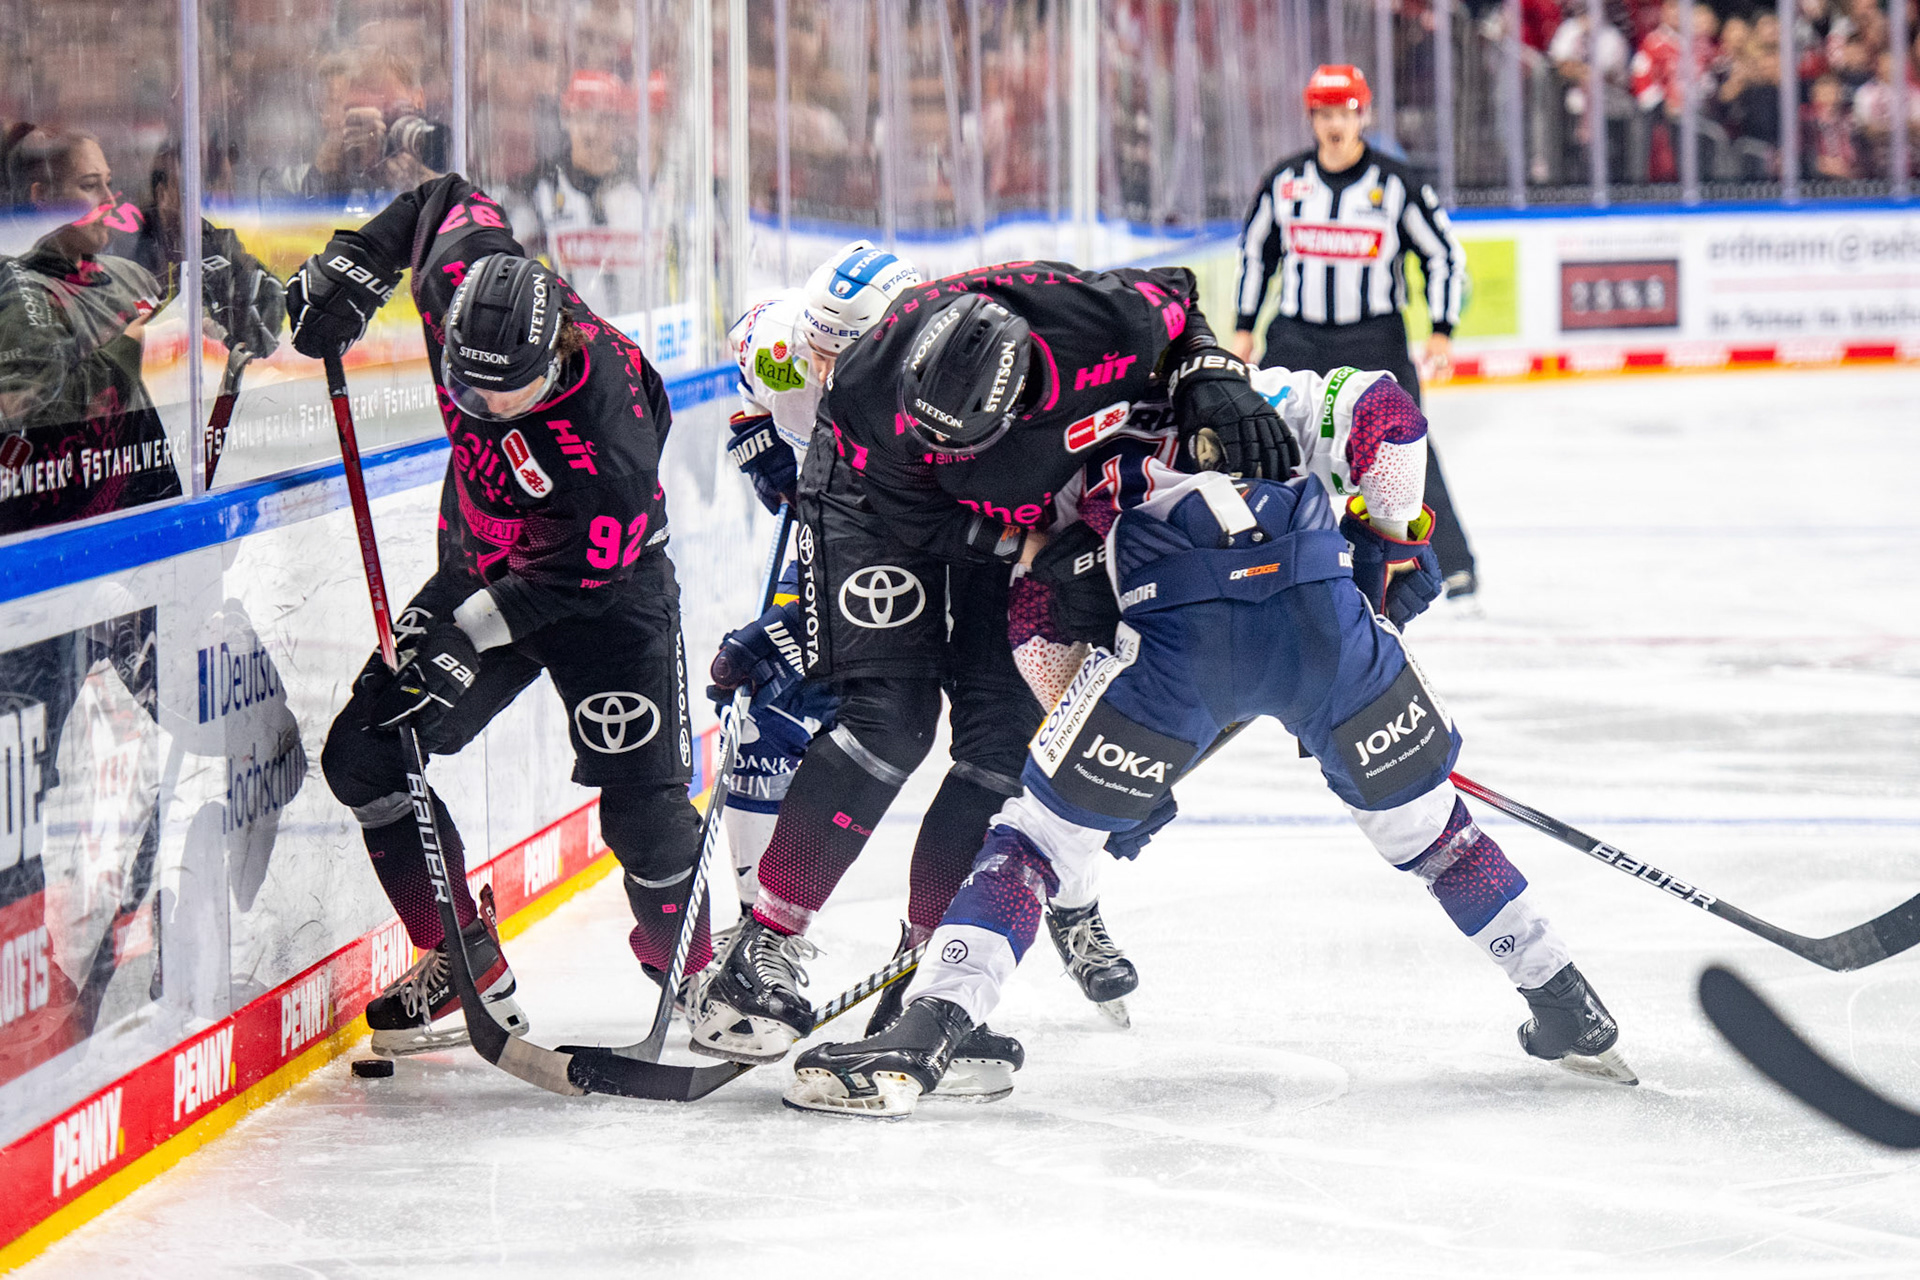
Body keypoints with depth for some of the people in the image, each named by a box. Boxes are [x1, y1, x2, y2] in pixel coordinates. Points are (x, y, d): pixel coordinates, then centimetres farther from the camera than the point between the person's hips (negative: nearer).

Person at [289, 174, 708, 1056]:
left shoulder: (608, 434, -37)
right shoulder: (463, 280, -23)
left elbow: (569, 576, -27)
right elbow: (445, 201, 0)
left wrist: (466, 636, -28)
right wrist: (352, 269, -5)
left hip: (604, 585, -6)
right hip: (481, 564, 6)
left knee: (641, 801, -15)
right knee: (365, 752, -4)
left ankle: (695, 973, 10)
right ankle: (469, 970, 3)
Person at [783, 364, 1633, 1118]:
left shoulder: (1080, 462, 33)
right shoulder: (1269, 400, 34)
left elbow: (1034, 617, 21)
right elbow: (1379, 410, 14)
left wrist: (1122, 775, 24)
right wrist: (1392, 545, 24)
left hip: (1175, 630, -2)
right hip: (1322, 609, 2)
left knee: (1046, 827, 9)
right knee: (1420, 818, 23)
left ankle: (922, 1038, -5)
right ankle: (1569, 1013, 31)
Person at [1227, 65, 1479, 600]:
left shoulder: (1396, 185, -5)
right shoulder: (1284, 182, 2)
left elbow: (1445, 256, 2)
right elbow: (1255, 250, 15)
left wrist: (1441, 332, -4)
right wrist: (1243, 328, 12)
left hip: (1375, 337, -2)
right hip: (1296, 335, 2)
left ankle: (1452, 562, 2)